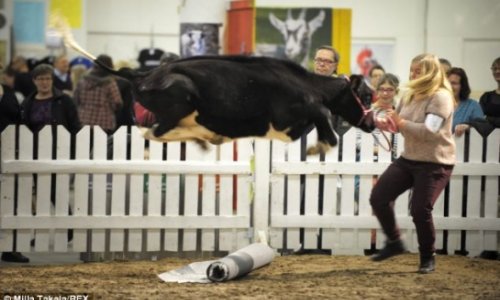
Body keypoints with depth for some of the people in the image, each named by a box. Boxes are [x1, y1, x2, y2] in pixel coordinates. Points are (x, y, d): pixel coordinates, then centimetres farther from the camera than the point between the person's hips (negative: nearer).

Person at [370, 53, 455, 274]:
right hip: (409, 158, 8)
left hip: (435, 164, -8)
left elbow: (429, 131, -27)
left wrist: (401, 123, -28)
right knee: (378, 198, 1)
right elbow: (396, 121, 12)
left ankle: (428, 258, 11)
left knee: (420, 210, -11)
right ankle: (394, 243, 19)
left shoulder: (441, 97, -17)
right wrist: (384, 123, -11)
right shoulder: (410, 95, 7)